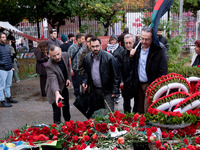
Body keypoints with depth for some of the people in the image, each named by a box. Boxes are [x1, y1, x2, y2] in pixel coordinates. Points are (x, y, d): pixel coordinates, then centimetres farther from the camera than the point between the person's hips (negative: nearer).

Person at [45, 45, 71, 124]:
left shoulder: (65, 55, -16)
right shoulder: (49, 66, -34)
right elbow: (53, 81, -45)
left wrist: (69, 78, -3)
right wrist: (57, 93, -59)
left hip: (64, 86, 7)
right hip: (54, 90, -6)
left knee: (66, 107, 24)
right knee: (57, 112, -7)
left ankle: (68, 122, 47)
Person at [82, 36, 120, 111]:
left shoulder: (109, 57, -15)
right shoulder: (87, 57, 1)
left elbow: (116, 75, -12)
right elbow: (86, 72, 17)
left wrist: (115, 91, -13)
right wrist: (84, 82, 0)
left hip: (107, 91, -5)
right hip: (95, 90, 5)